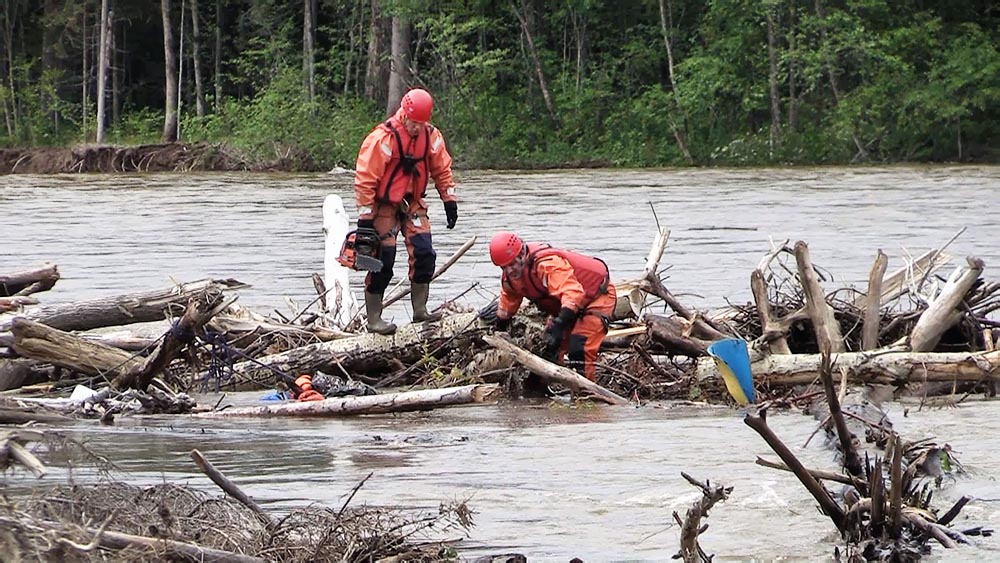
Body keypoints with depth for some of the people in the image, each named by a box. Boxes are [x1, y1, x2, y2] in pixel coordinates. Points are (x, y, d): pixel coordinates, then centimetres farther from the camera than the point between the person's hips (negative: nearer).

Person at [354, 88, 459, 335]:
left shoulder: (431, 137, -3)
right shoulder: (383, 139, -22)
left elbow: (442, 170, 12)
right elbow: (365, 179, -20)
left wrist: (450, 201, 8)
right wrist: (365, 218, -20)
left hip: (412, 204, 6)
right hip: (385, 206, -6)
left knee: (424, 254, -3)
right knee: (383, 261, -7)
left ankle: (420, 310, 7)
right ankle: (373, 319, 0)